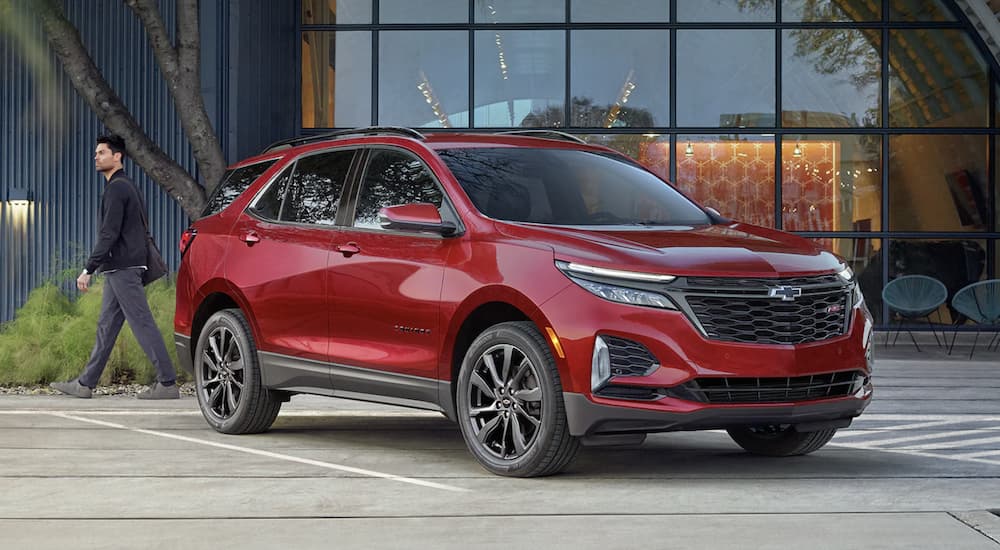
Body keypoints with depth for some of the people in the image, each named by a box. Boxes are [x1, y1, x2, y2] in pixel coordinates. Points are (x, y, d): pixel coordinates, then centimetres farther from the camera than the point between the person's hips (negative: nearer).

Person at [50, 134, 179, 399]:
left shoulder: (117, 188, -13)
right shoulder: (127, 186, 19)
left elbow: (109, 234, -19)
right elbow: (141, 229, 22)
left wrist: (88, 270, -19)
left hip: (123, 269, -11)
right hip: (119, 269, 11)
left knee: (142, 324, -10)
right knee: (106, 326, 11)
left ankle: (167, 383, -10)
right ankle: (85, 383, 16)